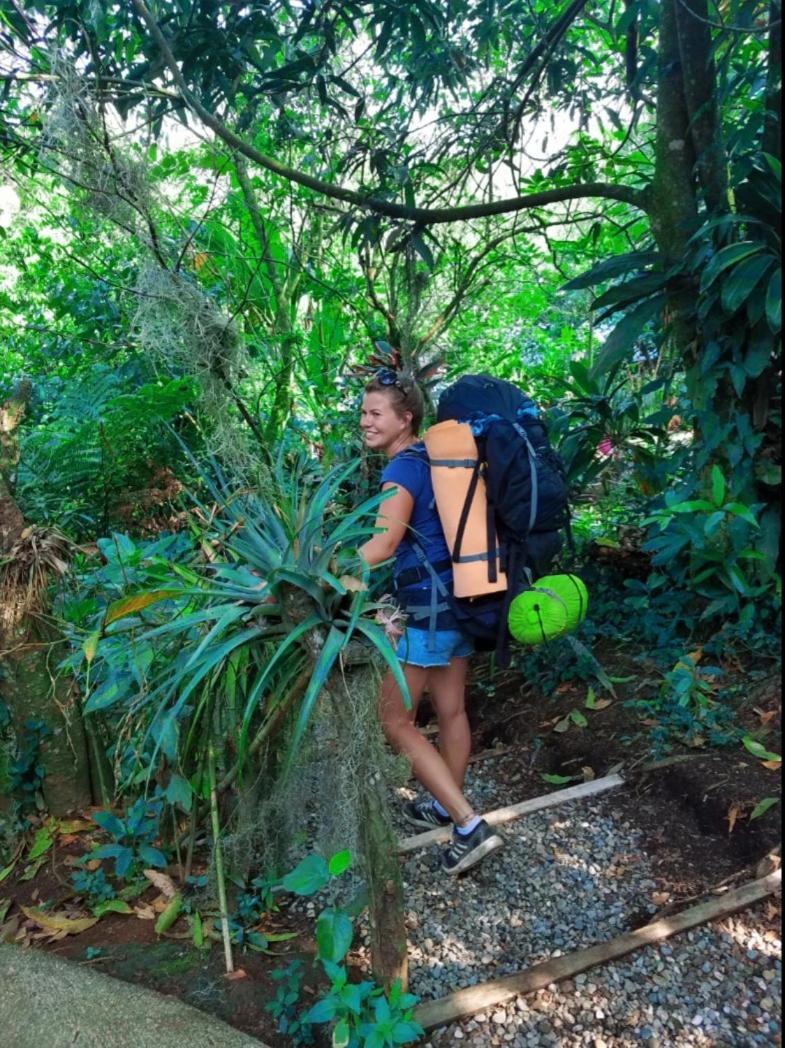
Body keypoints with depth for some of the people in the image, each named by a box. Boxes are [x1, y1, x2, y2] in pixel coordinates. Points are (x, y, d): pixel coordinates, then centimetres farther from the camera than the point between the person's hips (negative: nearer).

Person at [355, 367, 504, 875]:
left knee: (396, 721, 0)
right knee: (452, 709, 20)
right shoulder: (434, 457, 11)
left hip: (429, 608, -9)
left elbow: (383, 544, -31)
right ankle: (448, 806, 37)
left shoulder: (404, 469, -17)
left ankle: (470, 826, 0)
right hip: (459, 597, 9)